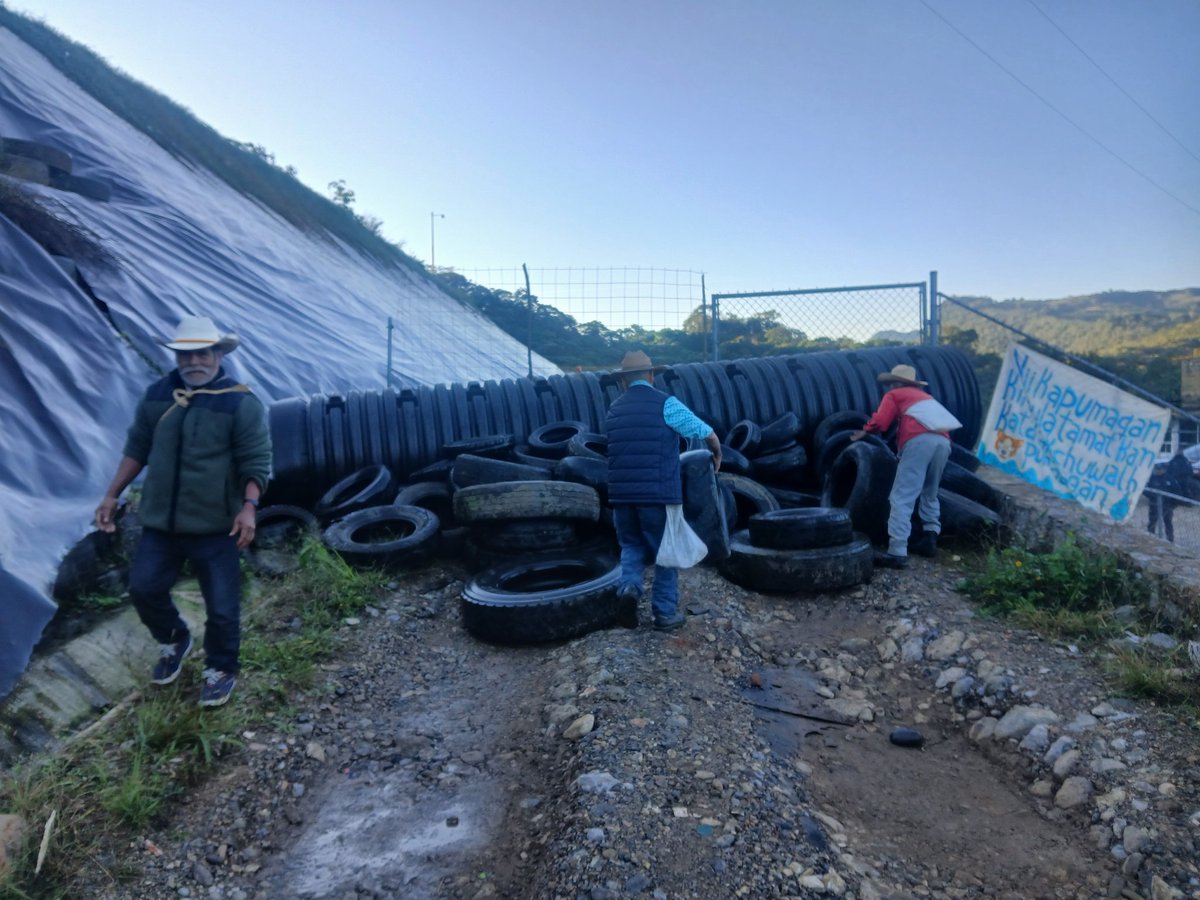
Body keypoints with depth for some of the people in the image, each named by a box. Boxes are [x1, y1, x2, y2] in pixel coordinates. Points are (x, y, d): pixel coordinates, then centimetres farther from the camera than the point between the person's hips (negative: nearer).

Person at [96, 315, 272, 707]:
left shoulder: (241, 403, -12)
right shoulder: (156, 395, 4)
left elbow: (256, 462, -13)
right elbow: (137, 449, 14)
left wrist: (248, 507, -26)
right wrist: (112, 495, 12)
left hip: (215, 526, -4)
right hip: (160, 522, 5)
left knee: (221, 607, 3)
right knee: (143, 589, 10)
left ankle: (221, 671, 28)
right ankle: (174, 641, 40)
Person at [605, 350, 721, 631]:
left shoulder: (614, 410, 12)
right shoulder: (665, 403, -3)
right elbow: (707, 434, -1)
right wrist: (717, 454, 21)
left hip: (621, 493, 4)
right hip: (659, 493, -4)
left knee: (632, 545, 22)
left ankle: (629, 585, -2)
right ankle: (665, 612, 16)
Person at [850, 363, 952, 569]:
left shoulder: (894, 395, 20)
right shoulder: (925, 397, 38)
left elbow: (880, 422, 5)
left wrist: (865, 431, 23)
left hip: (919, 441, -6)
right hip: (943, 441, 6)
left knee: (902, 498, -9)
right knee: (929, 494, 25)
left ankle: (897, 552, -17)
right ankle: (930, 539, 18)